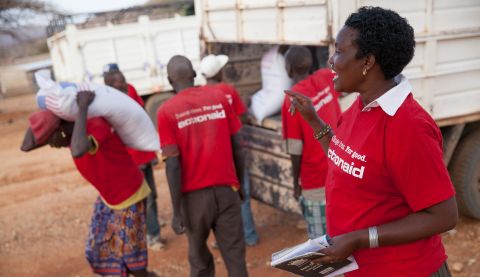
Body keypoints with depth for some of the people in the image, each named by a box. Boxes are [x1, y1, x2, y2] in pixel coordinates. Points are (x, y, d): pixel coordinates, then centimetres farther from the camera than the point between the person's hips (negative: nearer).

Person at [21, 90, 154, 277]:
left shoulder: (97, 126, -34)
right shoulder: (73, 131, -6)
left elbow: (78, 150, -54)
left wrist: (82, 107, -46)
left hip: (129, 197, -8)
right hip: (108, 197, 8)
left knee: (129, 252, 6)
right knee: (100, 248, 14)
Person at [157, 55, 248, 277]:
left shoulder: (167, 111, -6)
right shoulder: (219, 98, 2)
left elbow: (173, 164, -11)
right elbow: (237, 147, 4)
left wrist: (176, 210, -6)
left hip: (195, 194, -1)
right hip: (226, 189, 2)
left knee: (200, 259, 15)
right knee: (235, 255, 7)